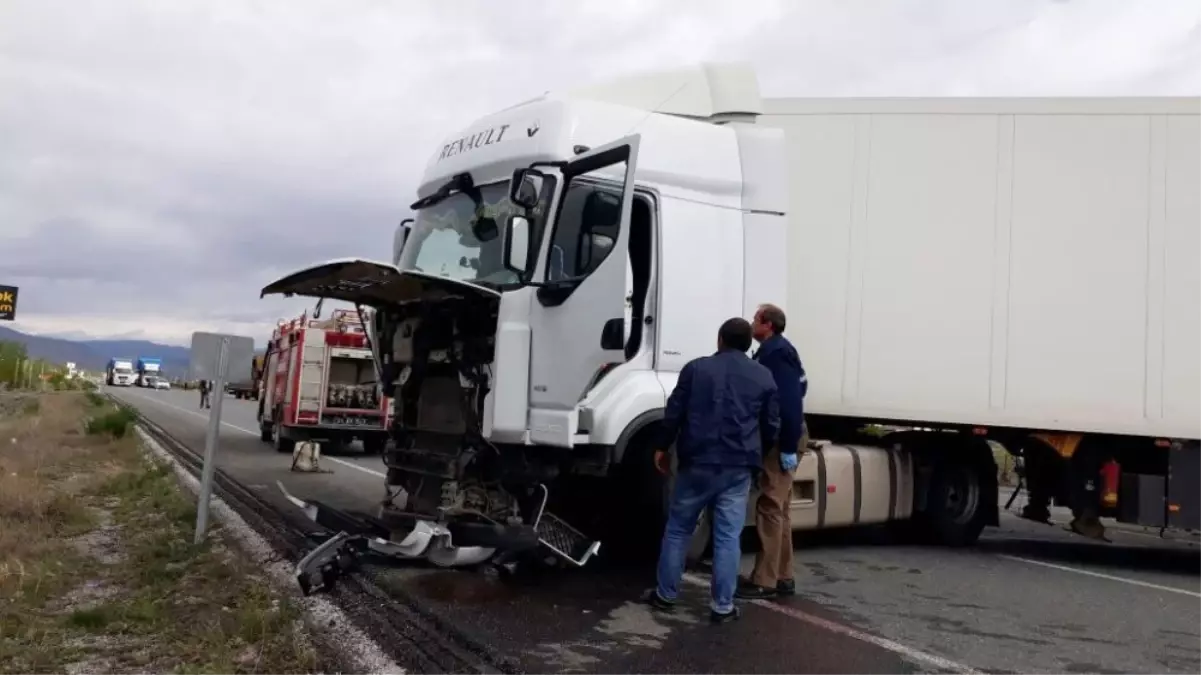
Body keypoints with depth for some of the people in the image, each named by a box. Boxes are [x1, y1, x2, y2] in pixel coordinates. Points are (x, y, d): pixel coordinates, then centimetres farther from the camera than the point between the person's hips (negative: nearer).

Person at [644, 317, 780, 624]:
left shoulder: (696, 368, 3)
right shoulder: (764, 376, 6)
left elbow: (674, 413, 0)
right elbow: (771, 426, 9)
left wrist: (662, 447, 12)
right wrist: (756, 455, 25)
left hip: (697, 462, 0)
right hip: (738, 467, 0)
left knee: (678, 529, 12)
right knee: (728, 536, 4)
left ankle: (666, 594, 19)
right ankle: (723, 606, 6)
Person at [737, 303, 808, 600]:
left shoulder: (776, 352, -15)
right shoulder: (773, 351, 16)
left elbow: (790, 401, -22)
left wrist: (788, 447, -24)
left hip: (781, 439, -10)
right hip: (779, 436, 10)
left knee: (769, 507, -7)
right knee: (778, 508, 13)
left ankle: (764, 580, -3)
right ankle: (783, 577, 20)